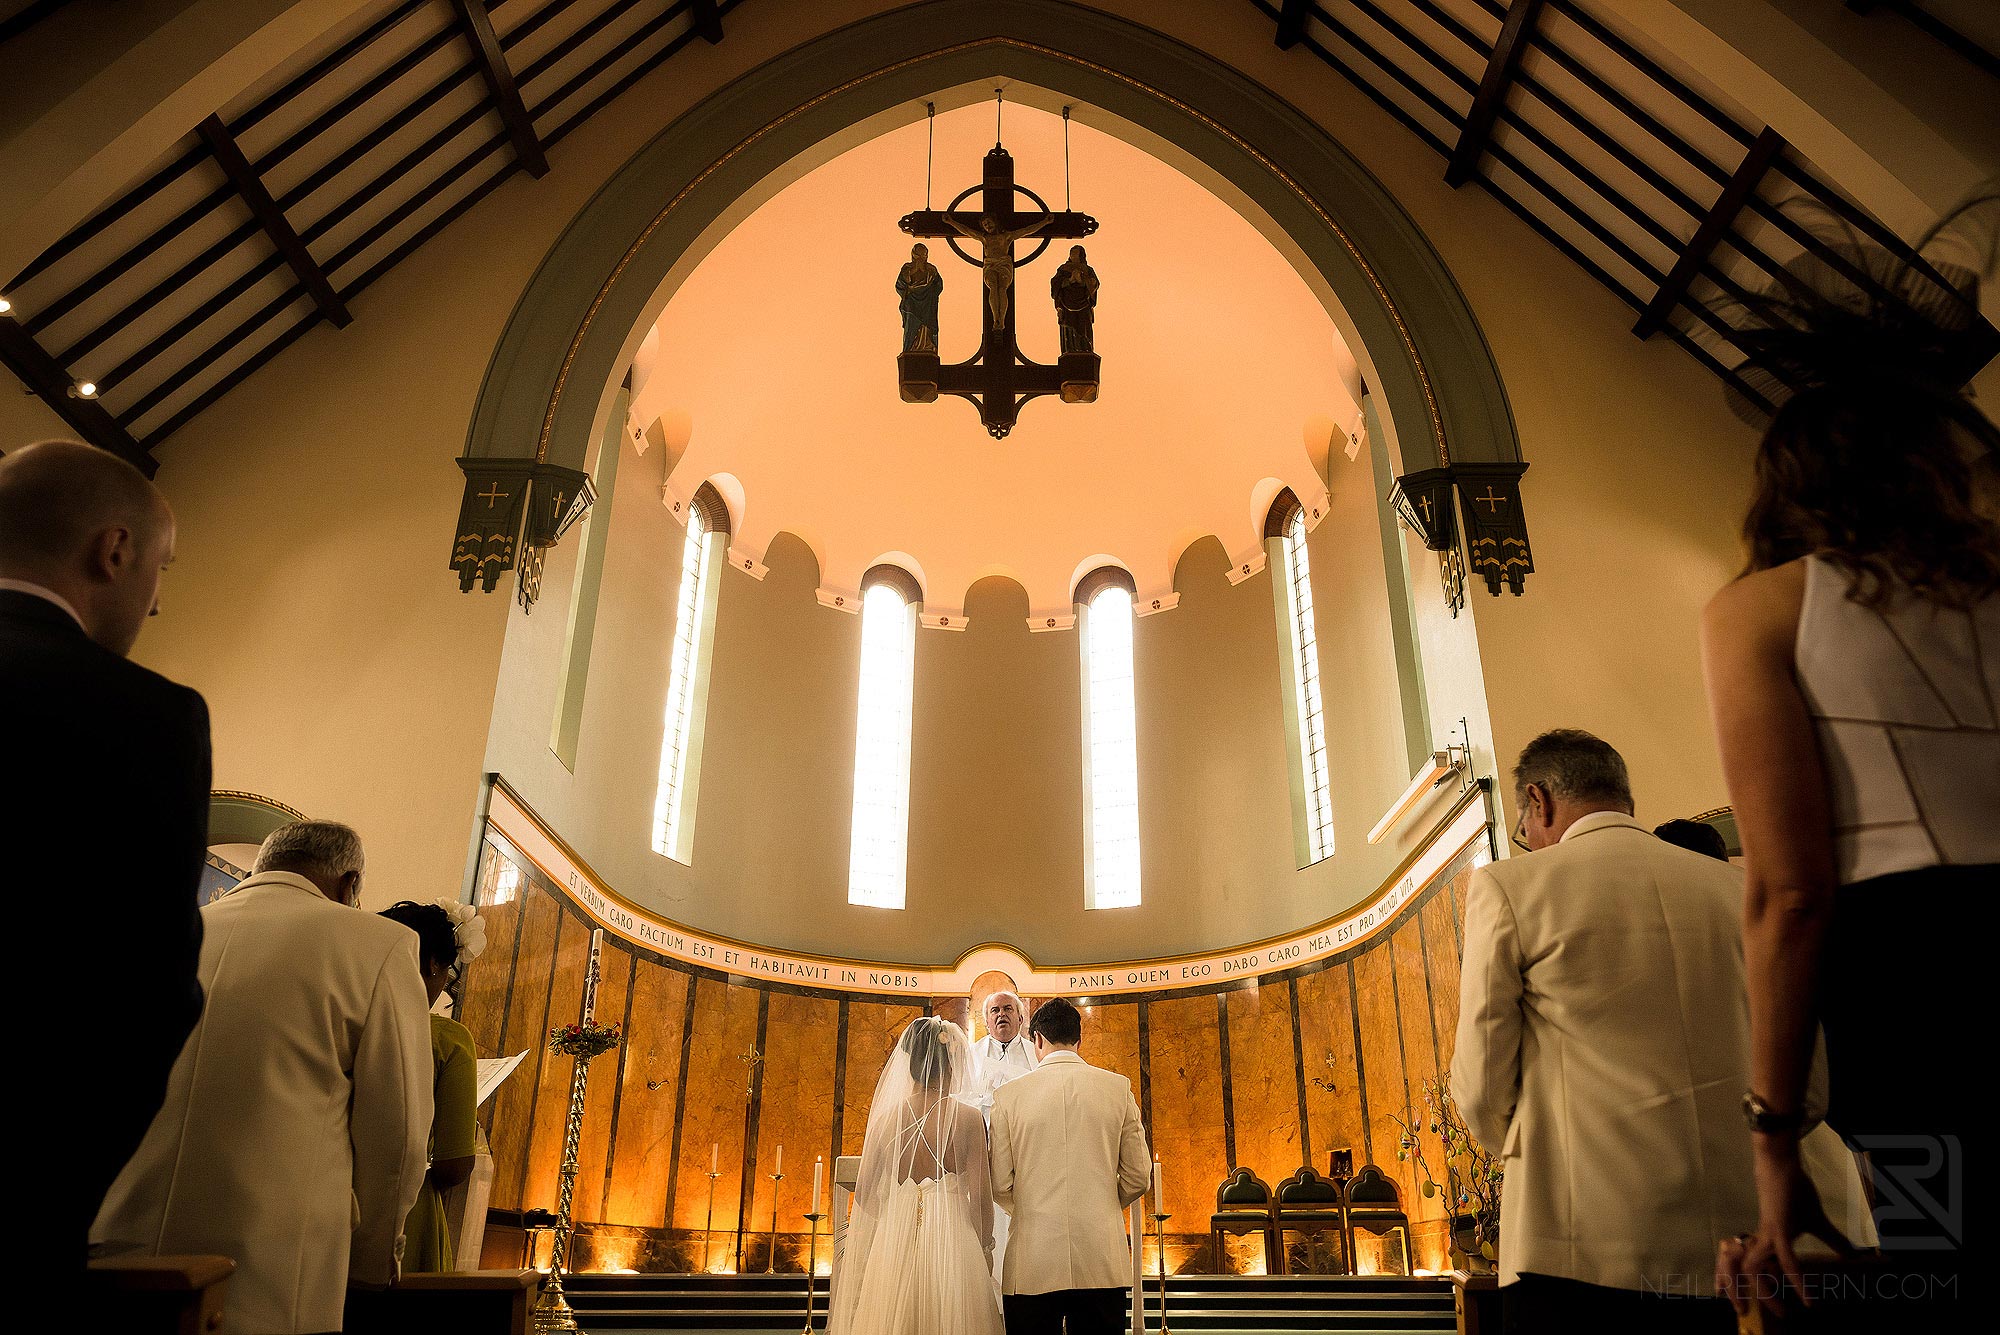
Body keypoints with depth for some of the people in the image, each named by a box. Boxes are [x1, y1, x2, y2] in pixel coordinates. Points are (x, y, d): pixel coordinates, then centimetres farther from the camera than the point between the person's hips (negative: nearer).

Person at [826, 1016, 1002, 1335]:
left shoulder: (886, 1115, -1)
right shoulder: (968, 1117, -11)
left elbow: (864, 1192, 4)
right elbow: (980, 1195, -10)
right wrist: (984, 1246, 5)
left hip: (894, 1242, 3)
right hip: (951, 1239, -3)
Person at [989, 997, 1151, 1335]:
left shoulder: (1009, 1095, -2)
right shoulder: (1118, 1088, 1)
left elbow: (999, 1185, -2)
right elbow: (1138, 1176, 4)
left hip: (1031, 1264, -1)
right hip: (1102, 1262, 1)